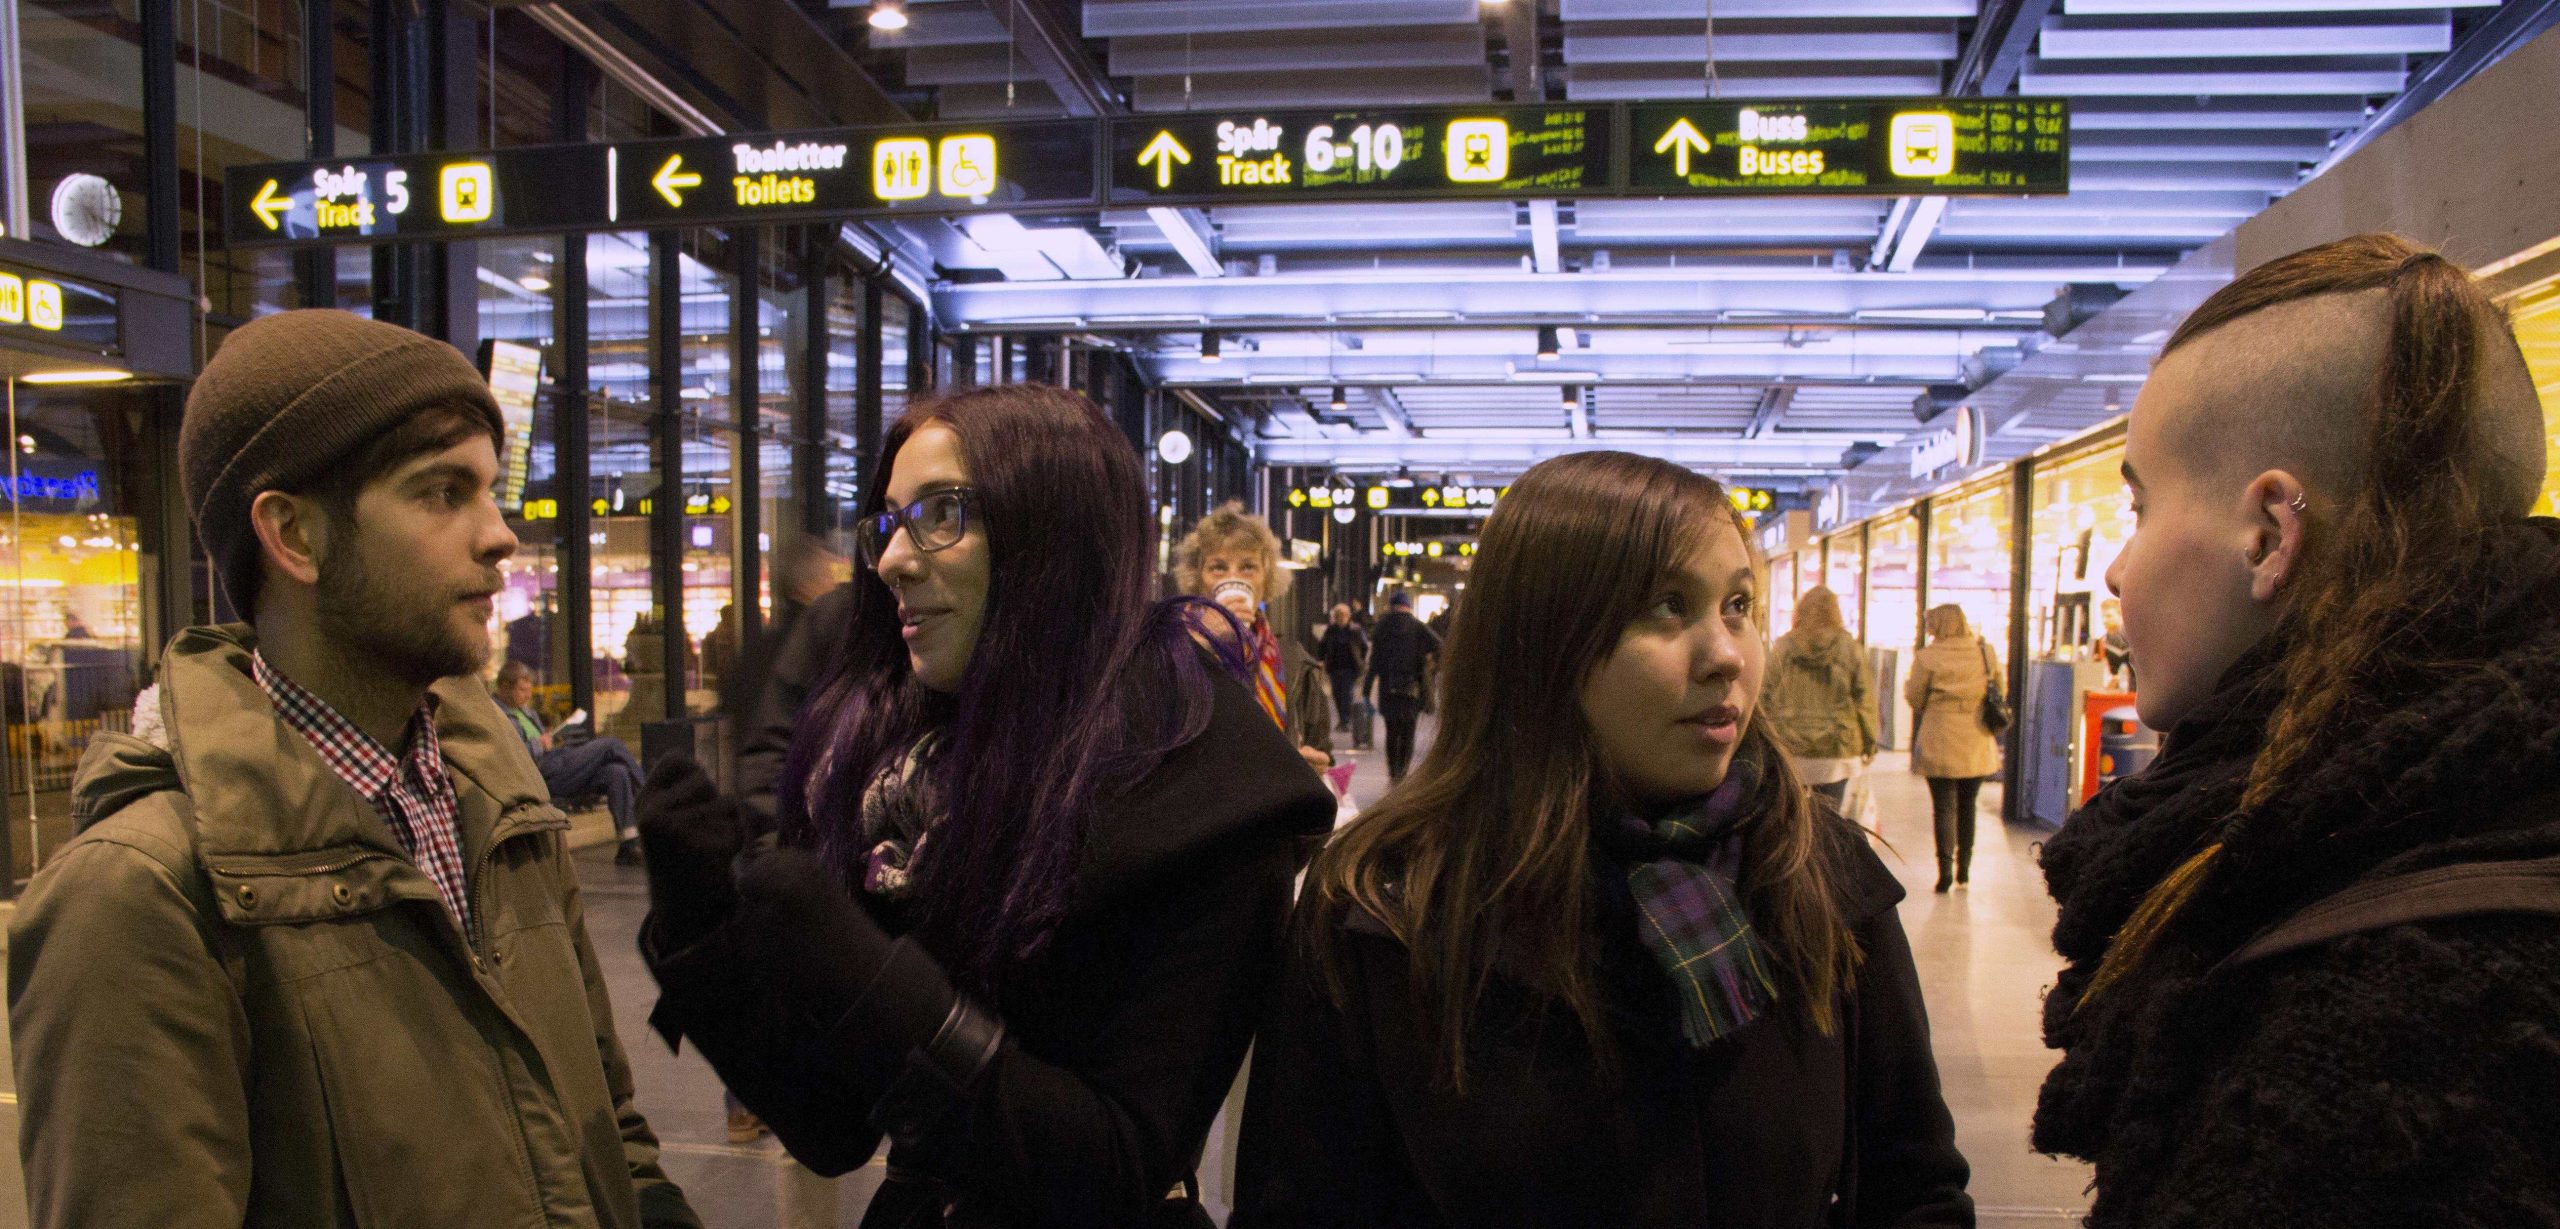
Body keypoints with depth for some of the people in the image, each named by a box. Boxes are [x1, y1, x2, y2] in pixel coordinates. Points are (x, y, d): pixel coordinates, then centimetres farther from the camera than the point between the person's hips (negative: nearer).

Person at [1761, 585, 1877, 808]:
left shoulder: (1782, 649, 0)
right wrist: (1870, 744, 9)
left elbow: (1768, 699, 0)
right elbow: (1863, 700, 1)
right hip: (1836, 749, -1)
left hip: (1790, 748, 1)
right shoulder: (1851, 650, -1)